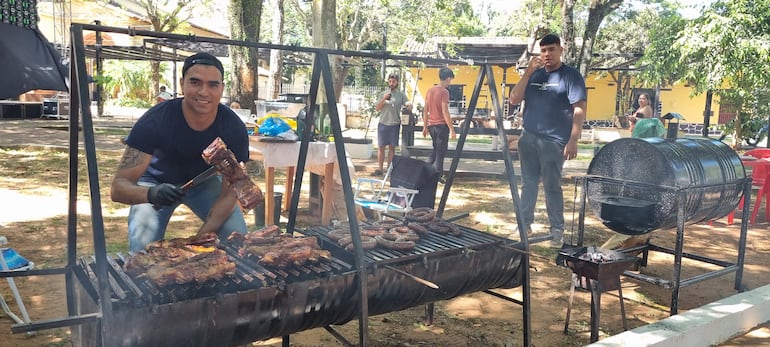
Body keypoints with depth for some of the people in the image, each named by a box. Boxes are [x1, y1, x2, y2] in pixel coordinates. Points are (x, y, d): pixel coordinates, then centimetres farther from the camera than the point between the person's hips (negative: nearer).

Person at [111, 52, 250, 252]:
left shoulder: (234, 128, -27)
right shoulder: (154, 121, -33)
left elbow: (229, 194, -21)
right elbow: (118, 187, -34)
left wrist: (200, 239, -33)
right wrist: (151, 194, -57)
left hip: (203, 180, 2)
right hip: (157, 182, -2)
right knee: (143, 246, -23)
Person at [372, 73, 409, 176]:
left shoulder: (401, 95, 4)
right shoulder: (383, 94, 8)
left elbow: (408, 104, -8)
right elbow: (377, 108, 5)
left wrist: (408, 105, -31)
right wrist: (383, 99, -10)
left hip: (394, 124, -1)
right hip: (383, 124, 1)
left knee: (392, 147, 5)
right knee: (381, 147, 3)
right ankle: (379, 169, 8)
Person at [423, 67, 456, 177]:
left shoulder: (430, 90, 9)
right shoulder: (444, 92, -12)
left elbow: (425, 111, 12)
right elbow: (445, 112, -17)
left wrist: (425, 127, 18)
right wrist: (452, 129, -15)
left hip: (431, 125, 7)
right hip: (441, 125, -7)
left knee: (435, 149, 22)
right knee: (441, 153, 1)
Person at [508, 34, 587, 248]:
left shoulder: (570, 76, -2)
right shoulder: (534, 74, 12)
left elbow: (579, 110, -9)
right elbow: (514, 99, 4)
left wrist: (573, 140, -19)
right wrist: (528, 72, -6)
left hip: (553, 141, -5)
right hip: (528, 138, 5)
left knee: (552, 186, -3)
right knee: (528, 184, 10)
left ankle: (557, 230, 5)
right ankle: (525, 223, 18)